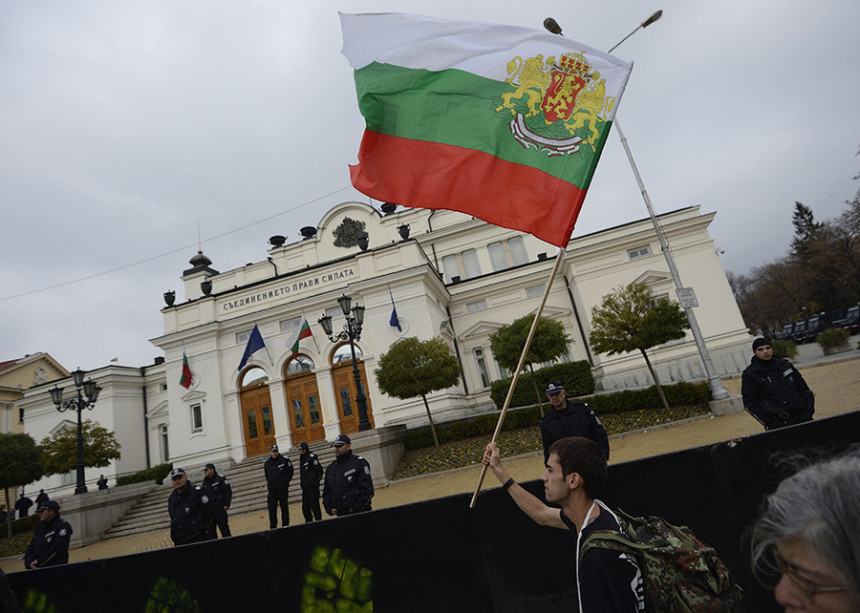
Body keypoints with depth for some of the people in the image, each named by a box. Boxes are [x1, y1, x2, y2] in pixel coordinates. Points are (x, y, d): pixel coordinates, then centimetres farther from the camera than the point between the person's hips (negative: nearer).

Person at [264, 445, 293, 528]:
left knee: (284, 506, 3)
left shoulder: (284, 459, -3)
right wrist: (268, 482, 8)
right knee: (272, 508, 3)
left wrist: (286, 482, -2)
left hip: (282, 488, -3)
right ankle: (272, 527, 12)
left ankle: (285, 524, 12)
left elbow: (290, 472, 2)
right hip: (272, 489, 3)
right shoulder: (267, 463, 8)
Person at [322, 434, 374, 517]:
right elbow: (326, 492, 19)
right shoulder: (330, 468, 13)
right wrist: (329, 509, 3)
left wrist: (355, 509, -14)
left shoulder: (359, 463, -5)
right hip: (340, 516, 5)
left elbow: (367, 490, -11)